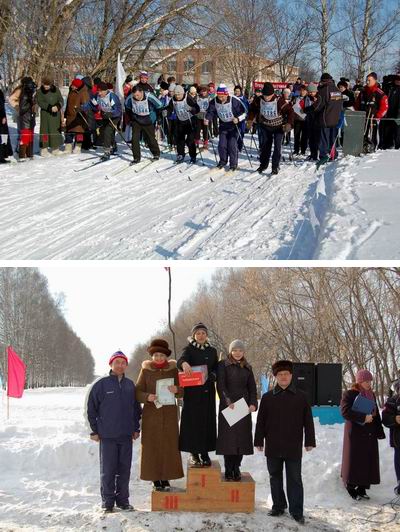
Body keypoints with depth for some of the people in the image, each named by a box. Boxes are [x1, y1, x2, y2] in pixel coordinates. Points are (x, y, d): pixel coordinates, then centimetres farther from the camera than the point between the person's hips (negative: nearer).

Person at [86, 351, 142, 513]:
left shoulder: (130, 385, 8)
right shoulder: (101, 384, -4)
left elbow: (136, 408, 16)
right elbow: (91, 408, -2)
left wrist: (136, 428, 12)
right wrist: (94, 430, -3)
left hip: (126, 435, 4)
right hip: (107, 435, -3)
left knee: (124, 469, 8)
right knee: (108, 469, 2)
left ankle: (123, 499, 19)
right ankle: (108, 501, 12)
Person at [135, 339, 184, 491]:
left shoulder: (173, 370, 5)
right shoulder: (145, 370, 2)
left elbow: (183, 391, 6)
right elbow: (138, 392, 1)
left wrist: (176, 390, -16)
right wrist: (147, 397, -19)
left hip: (169, 413, 1)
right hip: (151, 414, -1)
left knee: (169, 445, 1)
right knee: (152, 446, -1)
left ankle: (166, 478, 12)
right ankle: (155, 479, 9)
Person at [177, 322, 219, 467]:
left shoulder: (212, 351, 13)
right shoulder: (189, 349, 1)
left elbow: (216, 369, 12)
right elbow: (181, 360, -20)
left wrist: (211, 376, -12)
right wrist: (184, 363, -45)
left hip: (208, 391, 4)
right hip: (192, 391, -4)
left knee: (207, 421, 3)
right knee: (193, 420, -5)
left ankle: (205, 453, 11)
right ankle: (194, 454, 2)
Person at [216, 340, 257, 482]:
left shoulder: (247, 368, 14)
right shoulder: (223, 365, 1)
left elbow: (252, 388, 12)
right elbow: (220, 385, -9)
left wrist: (253, 403, -5)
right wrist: (227, 401, -22)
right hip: (227, 406, -4)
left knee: (242, 438, 1)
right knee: (228, 437, -4)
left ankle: (236, 469, 9)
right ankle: (228, 470, 2)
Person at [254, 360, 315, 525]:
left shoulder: (301, 396, 1)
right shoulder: (267, 397, 4)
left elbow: (308, 421, 3)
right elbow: (261, 421, 6)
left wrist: (309, 441, 0)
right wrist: (259, 441, 4)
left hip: (293, 447, -2)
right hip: (273, 447, 2)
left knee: (294, 479, 1)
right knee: (275, 477, 12)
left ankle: (296, 510, 6)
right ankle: (278, 506, 24)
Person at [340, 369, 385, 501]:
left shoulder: (371, 395, 13)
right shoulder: (349, 394, -6)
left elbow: (376, 414, 15)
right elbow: (345, 411, -18)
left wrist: (379, 432, 7)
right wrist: (363, 417, -22)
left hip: (370, 434, 6)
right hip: (355, 433, -6)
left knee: (368, 460, 4)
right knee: (355, 460, -3)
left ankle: (362, 488, 12)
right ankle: (351, 488, 8)